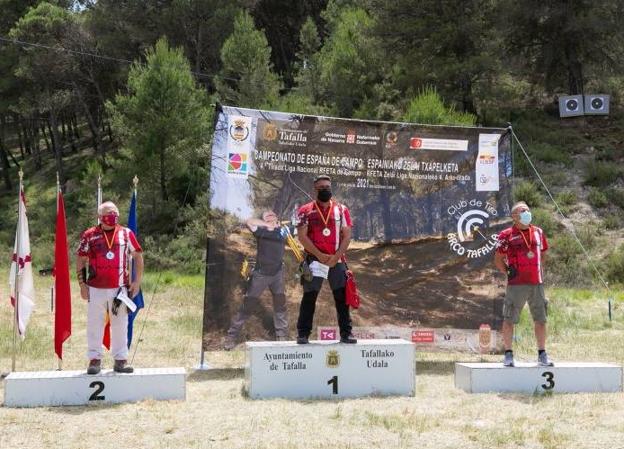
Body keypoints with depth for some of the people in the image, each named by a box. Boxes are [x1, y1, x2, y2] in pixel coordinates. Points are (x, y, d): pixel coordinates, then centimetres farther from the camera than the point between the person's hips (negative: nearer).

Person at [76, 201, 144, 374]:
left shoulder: (126, 234, 4)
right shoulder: (89, 235, 2)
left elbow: (138, 256, 10)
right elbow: (81, 260, 7)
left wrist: (137, 281, 4)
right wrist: (82, 284, 2)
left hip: (119, 288, 1)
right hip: (96, 289, -1)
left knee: (120, 326, 6)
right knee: (94, 325, 3)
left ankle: (120, 360, 14)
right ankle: (95, 359, 13)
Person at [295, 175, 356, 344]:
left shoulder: (341, 209, 8)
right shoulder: (306, 211, 2)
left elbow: (347, 236, 3)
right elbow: (302, 237, -5)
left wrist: (336, 257, -9)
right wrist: (320, 256, -12)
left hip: (337, 260, 2)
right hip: (314, 259, -2)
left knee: (342, 297, 2)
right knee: (309, 297, -2)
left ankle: (346, 333, 8)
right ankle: (303, 334, 4)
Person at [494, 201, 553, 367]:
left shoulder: (538, 232, 12)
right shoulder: (507, 235, -2)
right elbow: (498, 259, 4)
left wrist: (540, 271, 15)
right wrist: (507, 272, -6)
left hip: (537, 283, 4)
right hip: (516, 284, -4)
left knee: (540, 320, 7)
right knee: (509, 320, -1)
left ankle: (542, 355, 17)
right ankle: (508, 355, 8)